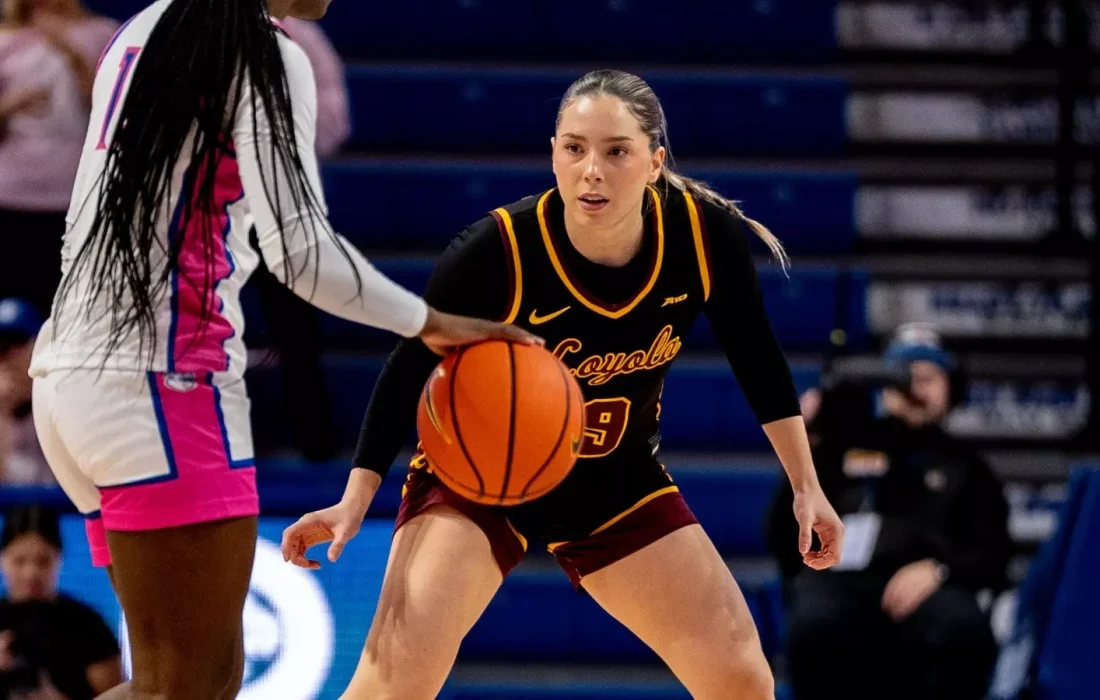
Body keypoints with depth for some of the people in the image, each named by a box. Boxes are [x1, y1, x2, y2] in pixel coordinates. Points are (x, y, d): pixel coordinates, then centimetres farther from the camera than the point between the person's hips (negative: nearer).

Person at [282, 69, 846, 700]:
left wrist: (806, 486, 1)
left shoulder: (707, 236, -21)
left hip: (618, 483, 4)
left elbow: (758, 359, -3)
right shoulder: (499, 252, -29)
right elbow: (411, 369, -14)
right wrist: (358, 497, -17)